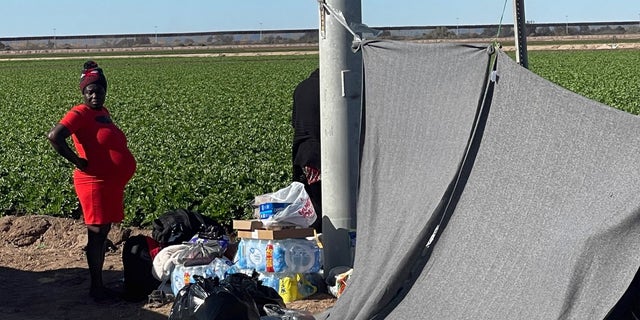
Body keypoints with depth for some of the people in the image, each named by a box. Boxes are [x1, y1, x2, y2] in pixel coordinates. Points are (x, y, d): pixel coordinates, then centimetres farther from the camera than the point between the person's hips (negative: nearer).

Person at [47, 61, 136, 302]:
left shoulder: (103, 112, 12)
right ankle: (96, 287, 7)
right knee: (97, 234, -2)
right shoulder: (81, 113, -13)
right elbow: (54, 136, -26)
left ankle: (99, 284, 23)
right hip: (95, 184, -9)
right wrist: (77, 161, -19)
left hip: (112, 184, 9)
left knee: (103, 234, 14)